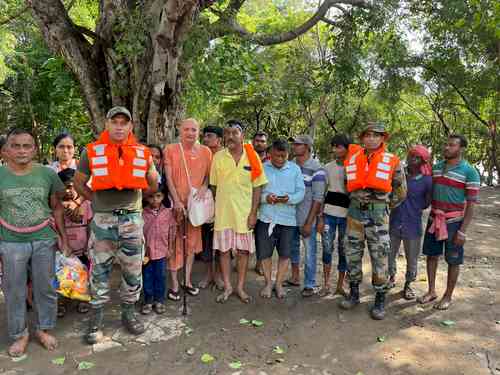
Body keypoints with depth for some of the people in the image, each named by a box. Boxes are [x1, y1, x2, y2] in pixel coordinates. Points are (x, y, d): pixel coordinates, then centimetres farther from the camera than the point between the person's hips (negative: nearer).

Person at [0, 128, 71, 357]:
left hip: (44, 241, 1)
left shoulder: (47, 174, -3)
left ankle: (43, 329, 32)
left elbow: (57, 208, 5)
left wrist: (64, 239, 4)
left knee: (45, 288, 12)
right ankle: (19, 334, 30)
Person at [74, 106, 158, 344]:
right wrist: (96, 200, 5)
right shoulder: (92, 151, -1)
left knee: (133, 270, 10)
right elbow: (78, 183, 9)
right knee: (99, 271, 7)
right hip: (102, 220, -1)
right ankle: (96, 319, 22)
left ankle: (129, 313, 29)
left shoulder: (143, 153, 3)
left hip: (132, 219, 2)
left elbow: (153, 184, 14)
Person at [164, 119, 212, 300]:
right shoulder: (171, 150, -3)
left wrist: (204, 187, -10)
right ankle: (174, 284, 10)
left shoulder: (205, 151, 5)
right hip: (176, 203, -3)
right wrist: (177, 201, -16)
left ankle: (188, 281, 25)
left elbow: (208, 174, 11)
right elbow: (168, 177, -8)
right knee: (175, 243, 1)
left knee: (192, 241, 12)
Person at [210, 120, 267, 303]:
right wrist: (215, 209, 1)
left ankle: (240, 287, 24)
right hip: (223, 212, 1)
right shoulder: (218, 157, -1)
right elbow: (213, 185, 5)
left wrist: (253, 212, -7)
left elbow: (257, 186, -1)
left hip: (244, 213, 0)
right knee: (224, 250, 8)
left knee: (243, 250, 8)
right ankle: (227, 287, 23)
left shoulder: (252, 156, -3)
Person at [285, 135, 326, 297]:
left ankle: (310, 285, 16)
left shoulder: (316, 169, -12)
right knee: (293, 247, 17)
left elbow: (318, 198, -13)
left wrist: (309, 222, -15)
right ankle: (295, 277, 34)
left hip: (307, 218, -6)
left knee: (310, 251, 2)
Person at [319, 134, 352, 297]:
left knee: (343, 250, 8)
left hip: (347, 215, -1)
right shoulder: (328, 167, 6)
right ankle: (326, 285, 15)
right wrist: (319, 214, 2)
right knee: (327, 248, 4)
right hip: (329, 213, 2)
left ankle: (340, 285, 21)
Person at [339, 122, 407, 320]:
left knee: (379, 258, 1)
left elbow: (400, 192, 6)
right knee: (352, 255, 10)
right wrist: (357, 203, 13)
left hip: (378, 215, -3)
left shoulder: (392, 161, -2)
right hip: (355, 212, 3)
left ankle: (380, 300, 15)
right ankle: (354, 294, 26)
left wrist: (383, 206, 6)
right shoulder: (352, 159, 5)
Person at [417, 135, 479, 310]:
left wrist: (463, 231, -16)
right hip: (434, 220, 5)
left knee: (453, 261, 7)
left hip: (454, 223, -5)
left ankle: (448, 296, 22)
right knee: (432, 255, 12)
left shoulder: (469, 172, -11)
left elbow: (471, 204, -12)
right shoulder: (436, 167, 5)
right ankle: (431, 291, 27)